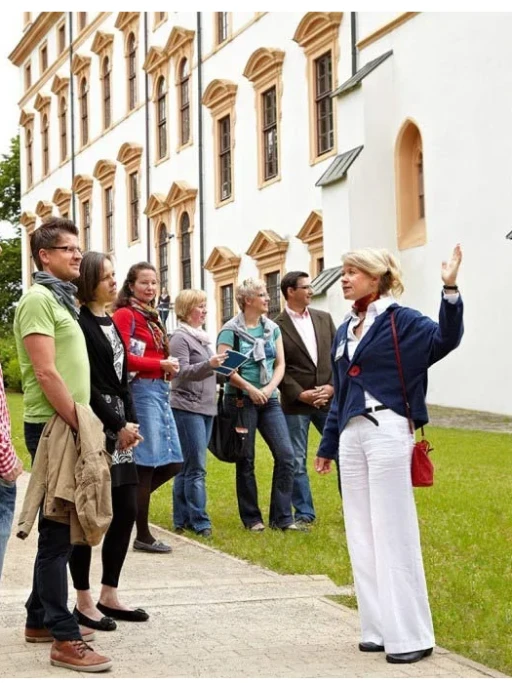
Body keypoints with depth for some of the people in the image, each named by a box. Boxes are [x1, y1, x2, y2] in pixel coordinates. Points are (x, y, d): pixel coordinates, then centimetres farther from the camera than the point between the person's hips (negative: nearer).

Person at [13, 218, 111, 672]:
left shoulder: (60, 300, 18)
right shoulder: (38, 299, -12)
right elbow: (45, 372, -20)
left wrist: (82, 425, 14)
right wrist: (78, 426, -17)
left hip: (68, 427, 10)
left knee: (61, 528, 15)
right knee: (59, 531, -7)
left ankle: (41, 619, 25)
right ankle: (64, 640, -4)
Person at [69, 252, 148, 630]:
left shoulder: (110, 323, 16)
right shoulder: (80, 324, -10)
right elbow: (86, 386, -15)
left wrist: (131, 420, 3)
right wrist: (118, 425, -13)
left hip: (119, 425, 9)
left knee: (127, 510, 8)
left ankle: (109, 596, 17)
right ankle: (84, 601, 7)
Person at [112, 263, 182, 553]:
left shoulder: (151, 317, 19)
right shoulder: (124, 314, -7)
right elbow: (123, 358, -16)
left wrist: (169, 366, 1)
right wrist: (162, 364, -13)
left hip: (160, 391, 9)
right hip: (142, 391, -9)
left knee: (172, 462, 8)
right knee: (146, 463, -4)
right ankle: (143, 535, 5)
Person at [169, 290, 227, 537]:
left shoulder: (201, 337, 18)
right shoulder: (180, 338, -7)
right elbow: (182, 372, -16)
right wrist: (209, 364, -29)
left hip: (206, 407, 8)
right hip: (188, 408, -8)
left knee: (188, 467, 11)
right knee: (195, 468, -9)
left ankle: (182, 520, 15)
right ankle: (199, 522, -8)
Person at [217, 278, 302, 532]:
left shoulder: (272, 328, 10)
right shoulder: (231, 330, -5)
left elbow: (280, 364, 8)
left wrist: (269, 389, -9)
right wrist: (250, 388, -17)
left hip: (268, 399, 5)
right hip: (241, 399, -5)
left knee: (286, 454, -5)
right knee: (246, 460, 2)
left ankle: (281, 517, 2)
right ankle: (251, 518, 13)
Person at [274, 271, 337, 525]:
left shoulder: (324, 318, 9)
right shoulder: (276, 326, -5)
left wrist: (332, 386, -6)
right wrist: (301, 394, -13)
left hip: (329, 399, 4)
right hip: (296, 403, -3)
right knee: (297, 461, 3)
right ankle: (304, 512, 13)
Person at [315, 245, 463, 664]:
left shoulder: (400, 320, -5)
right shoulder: (346, 330, 16)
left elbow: (445, 339, -23)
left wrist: (450, 290, -35)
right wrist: (328, 445, 20)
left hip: (387, 433, -8)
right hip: (352, 435, 8)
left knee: (394, 533, -5)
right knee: (361, 535, 9)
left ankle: (410, 636, 2)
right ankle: (379, 629, 18)